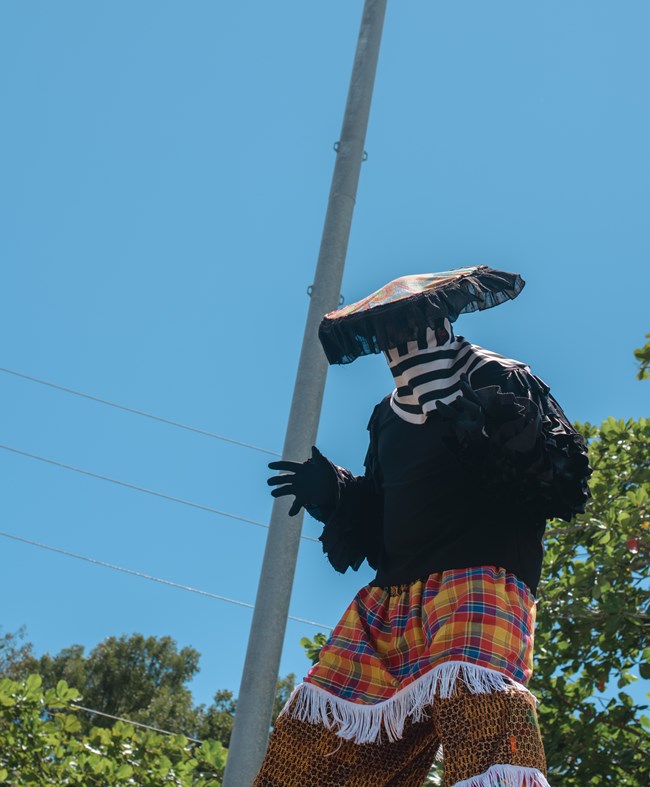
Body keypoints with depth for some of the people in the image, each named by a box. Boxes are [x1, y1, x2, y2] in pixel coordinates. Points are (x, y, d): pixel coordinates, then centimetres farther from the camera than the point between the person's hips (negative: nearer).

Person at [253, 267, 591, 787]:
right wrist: (329, 488, 12)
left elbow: (565, 485, -6)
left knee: (475, 699, -35)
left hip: (479, 580, -6)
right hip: (390, 594, 7)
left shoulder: (500, 383, 5)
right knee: (305, 743, 2)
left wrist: (506, 431, -21)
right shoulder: (389, 416, 23)